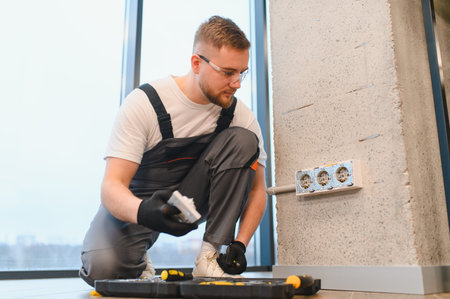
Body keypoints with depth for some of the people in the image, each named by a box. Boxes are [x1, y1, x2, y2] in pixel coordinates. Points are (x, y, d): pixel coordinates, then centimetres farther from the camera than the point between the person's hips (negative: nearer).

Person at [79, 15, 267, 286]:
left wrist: (240, 244, -20)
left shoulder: (240, 115, -12)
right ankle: (139, 266, 6)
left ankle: (210, 257, -18)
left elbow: (257, 190, -4)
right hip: (136, 203, -3)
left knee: (243, 140, -22)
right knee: (102, 267, -34)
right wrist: (143, 212, -49)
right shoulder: (144, 102, -22)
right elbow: (112, 186, -25)